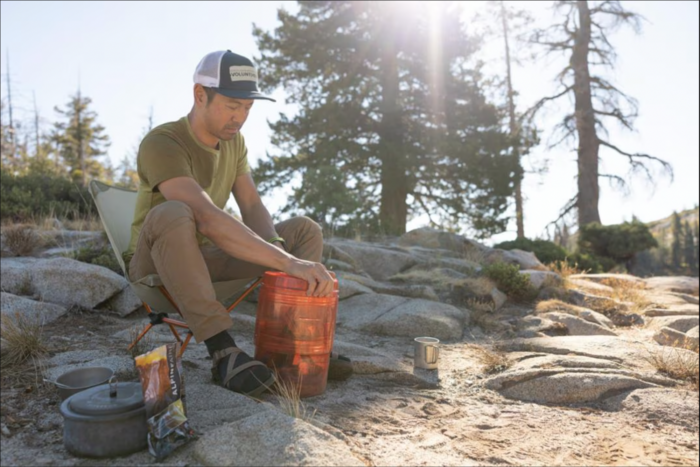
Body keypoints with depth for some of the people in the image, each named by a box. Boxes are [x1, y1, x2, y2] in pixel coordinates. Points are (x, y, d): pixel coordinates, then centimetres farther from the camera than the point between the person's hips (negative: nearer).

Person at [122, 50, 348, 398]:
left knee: (305, 230, -7)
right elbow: (206, 218, -39)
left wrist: (278, 249, -26)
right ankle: (223, 350, -39)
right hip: (153, 263, -6)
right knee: (173, 214, -41)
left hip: (204, 259, 7)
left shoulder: (234, 141, 2)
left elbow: (253, 208, -3)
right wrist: (287, 261, -47)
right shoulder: (161, 144, -24)